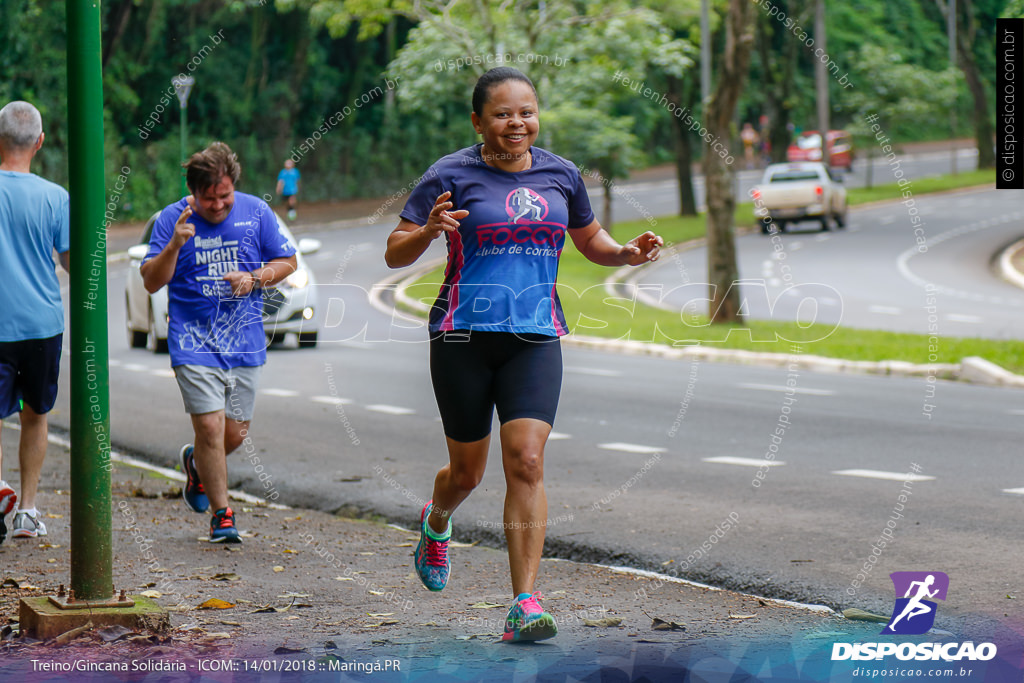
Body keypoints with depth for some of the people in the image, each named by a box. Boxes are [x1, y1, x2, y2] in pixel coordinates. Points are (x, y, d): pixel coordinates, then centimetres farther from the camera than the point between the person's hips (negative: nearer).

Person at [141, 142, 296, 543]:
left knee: (236, 433, 8)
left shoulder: (255, 211, 0)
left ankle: (196, 464, 41)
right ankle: (221, 514, 3)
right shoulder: (172, 219, -5)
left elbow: (287, 262, 10)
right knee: (210, 427, -12)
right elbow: (151, 282, -7)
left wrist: (254, 279, -9)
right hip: (194, 341, -3)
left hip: (244, 342, 3)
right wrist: (175, 245, -24)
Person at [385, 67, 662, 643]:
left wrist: (627, 253, 1)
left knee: (527, 462, -13)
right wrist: (428, 232, -24)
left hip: (535, 338, 2)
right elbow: (395, 254, -3)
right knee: (467, 471, 9)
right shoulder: (451, 175, -4)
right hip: (464, 336, -2)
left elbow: (591, 241, 23)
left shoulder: (560, 175, 8)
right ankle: (437, 523, 46)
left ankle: (526, 602, -12)